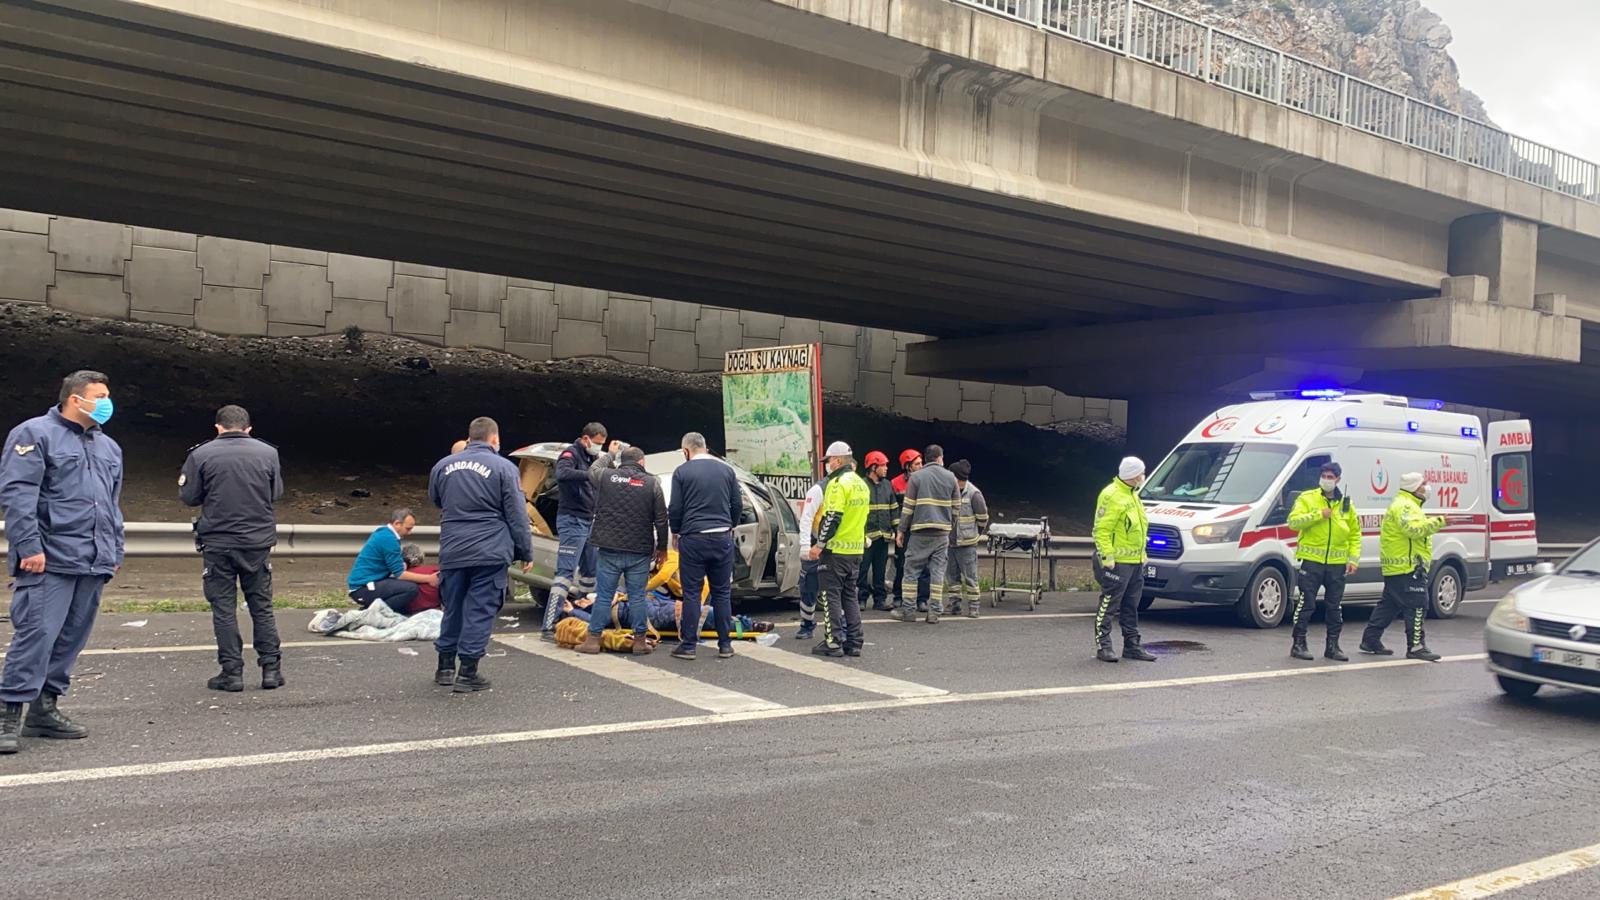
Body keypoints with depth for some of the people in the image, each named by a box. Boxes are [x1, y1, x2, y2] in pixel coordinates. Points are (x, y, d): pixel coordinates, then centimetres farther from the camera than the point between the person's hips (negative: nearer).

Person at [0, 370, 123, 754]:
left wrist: (115, 550, 20)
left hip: (94, 564, 7)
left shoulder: (108, 447, 21)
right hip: (49, 562, -7)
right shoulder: (34, 434, -2)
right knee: (37, 633, -12)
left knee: (71, 637, 8)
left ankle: (45, 708, 17)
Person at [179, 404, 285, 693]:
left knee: (224, 608, 6)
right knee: (262, 606, 10)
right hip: (258, 541, 2)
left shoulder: (201, 455, -5)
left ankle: (232, 672, 6)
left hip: (217, 543, -2)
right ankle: (271, 669, 10)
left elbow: (188, 496, 0)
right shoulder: (268, 452, -1)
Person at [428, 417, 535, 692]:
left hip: (452, 552, 4)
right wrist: (526, 553, 3)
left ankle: (445, 667, 24)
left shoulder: (442, 466, 8)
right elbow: (517, 516, -5)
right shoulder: (504, 468, -6)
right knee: (480, 611, 1)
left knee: (453, 608, 16)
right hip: (490, 552, -4)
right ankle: (467, 673, 2)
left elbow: (436, 501, 26)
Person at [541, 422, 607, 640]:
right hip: (572, 521, -9)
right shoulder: (571, 454, -10)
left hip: (589, 522, 9)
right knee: (565, 573, -13)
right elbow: (562, 474, -33)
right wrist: (591, 474, -39)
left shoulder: (591, 458, 17)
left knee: (590, 571, 15)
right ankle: (549, 627, -15)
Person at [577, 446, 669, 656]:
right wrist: (662, 548, 11)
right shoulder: (652, 483, -2)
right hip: (640, 552, -1)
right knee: (637, 597, 6)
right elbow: (661, 519, 0)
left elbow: (592, 469, 26)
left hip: (609, 550, 1)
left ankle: (593, 639, 11)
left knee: (604, 596, 7)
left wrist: (608, 454, 43)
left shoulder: (606, 476, 0)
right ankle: (639, 641, 11)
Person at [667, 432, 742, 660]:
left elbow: (675, 509, -3)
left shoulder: (682, 472, -3)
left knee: (692, 593, 3)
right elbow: (738, 505, 8)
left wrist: (676, 532, 13)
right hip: (722, 539, 3)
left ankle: (688, 645, 5)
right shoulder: (726, 470, 6)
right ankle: (725, 645, 12)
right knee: (722, 593, 10)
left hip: (693, 539, -3)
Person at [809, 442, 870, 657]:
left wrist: (819, 544, -17)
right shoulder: (862, 484, 13)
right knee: (850, 596, 13)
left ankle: (833, 642, -2)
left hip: (835, 550, -8)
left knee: (830, 595, -1)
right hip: (856, 549, 8)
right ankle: (854, 643, 13)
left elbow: (832, 517, -21)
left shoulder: (838, 483, -15)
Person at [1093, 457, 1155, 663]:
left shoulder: (1131, 494, 18)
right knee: (1108, 604, -4)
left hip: (1135, 561, 10)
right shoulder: (1111, 496, -15)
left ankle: (1132, 645, 21)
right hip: (1117, 561, -10)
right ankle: (1103, 646, 0)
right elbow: (1102, 530, -19)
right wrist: (1107, 556, -23)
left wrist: (1142, 554, 22)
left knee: (1131, 607, 14)